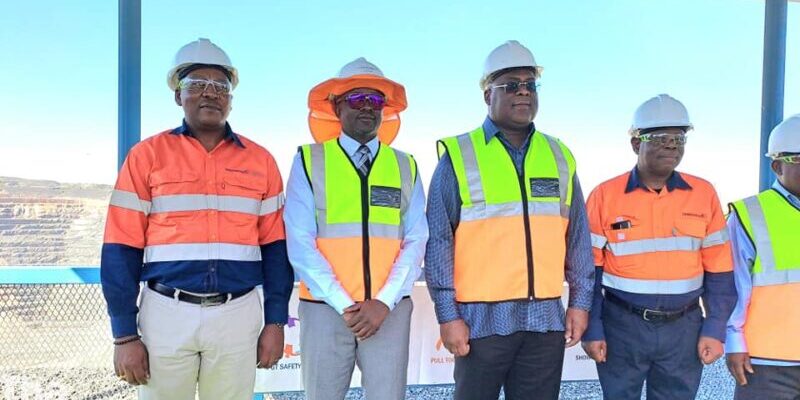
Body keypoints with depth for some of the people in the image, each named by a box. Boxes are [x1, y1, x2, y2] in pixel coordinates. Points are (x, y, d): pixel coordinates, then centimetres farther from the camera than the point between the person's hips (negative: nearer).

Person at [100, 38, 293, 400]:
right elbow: (121, 248, 0)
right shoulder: (147, 155, 2)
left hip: (237, 315, 1)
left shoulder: (260, 161, 7)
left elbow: (275, 246, 7)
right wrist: (125, 334, -4)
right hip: (166, 314, -1)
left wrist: (275, 322, 2)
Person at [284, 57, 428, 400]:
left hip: (390, 310, 2)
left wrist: (384, 302, -10)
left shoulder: (406, 166, 9)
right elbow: (300, 242, -5)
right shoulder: (309, 161, 2)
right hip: (325, 307, -1)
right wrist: (343, 304, -11)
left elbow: (415, 242, 2)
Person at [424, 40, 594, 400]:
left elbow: (577, 237, 12)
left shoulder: (559, 157, 10)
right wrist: (447, 314, -9)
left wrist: (580, 301, 8)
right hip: (483, 318, -3)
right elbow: (438, 241, -6)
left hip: (546, 319, 4)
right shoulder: (459, 156, -3)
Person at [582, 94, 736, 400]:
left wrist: (715, 329, -1)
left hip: (684, 328, 2)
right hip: (621, 326, -2)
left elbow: (719, 270, 3)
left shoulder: (704, 194, 0)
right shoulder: (605, 196, -6)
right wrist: (592, 330, -5)